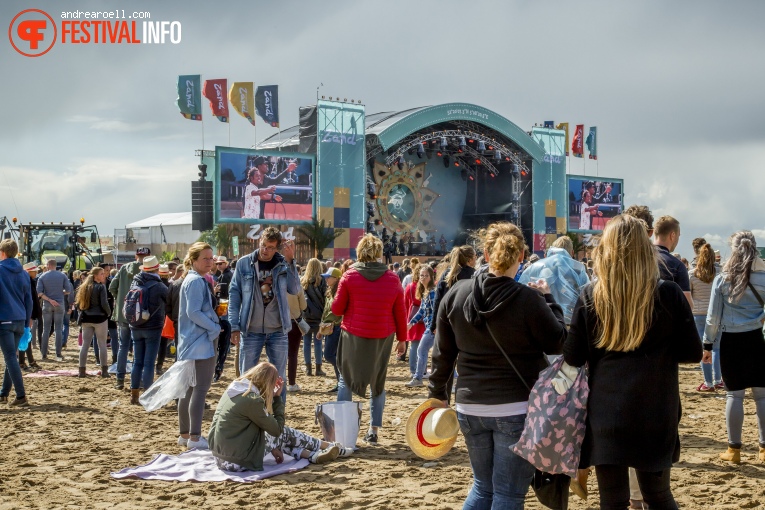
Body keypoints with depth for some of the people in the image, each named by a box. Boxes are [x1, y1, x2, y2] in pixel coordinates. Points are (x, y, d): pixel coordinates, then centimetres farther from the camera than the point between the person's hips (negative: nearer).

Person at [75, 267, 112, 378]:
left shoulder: (84, 287, 11)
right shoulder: (101, 287, -9)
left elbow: (77, 303, 11)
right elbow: (104, 303, -16)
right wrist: (109, 312, 1)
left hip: (86, 319, 6)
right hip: (99, 318, -6)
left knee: (85, 344, 7)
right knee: (102, 344, 0)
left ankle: (82, 370, 6)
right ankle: (104, 371, 0)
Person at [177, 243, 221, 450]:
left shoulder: (198, 280, 17)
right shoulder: (196, 281, -14)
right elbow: (193, 312, -20)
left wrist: (213, 327, 8)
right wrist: (215, 328, -13)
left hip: (191, 343, 11)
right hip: (200, 342, -11)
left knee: (190, 388, 13)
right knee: (201, 389, -11)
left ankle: (185, 434, 20)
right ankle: (195, 437, -12)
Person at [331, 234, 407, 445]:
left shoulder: (349, 276, -6)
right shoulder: (392, 279, -1)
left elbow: (337, 309, -2)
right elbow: (400, 314, 2)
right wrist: (402, 338, 12)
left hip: (353, 336, -2)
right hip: (383, 339, 2)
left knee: (346, 380, 11)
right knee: (378, 382, 14)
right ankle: (374, 430, 13)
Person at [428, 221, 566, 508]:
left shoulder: (456, 293, -1)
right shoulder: (529, 299, -16)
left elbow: (443, 352, 5)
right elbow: (558, 344, -6)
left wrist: (438, 392, 18)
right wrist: (548, 300, 4)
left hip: (470, 407, 5)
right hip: (517, 408, -4)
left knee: (483, 487, 21)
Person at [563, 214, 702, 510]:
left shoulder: (590, 296, -4)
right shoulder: (669, 294, -5)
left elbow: (573, 358, -2)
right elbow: (693, 353, 0)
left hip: (606, 413, -1)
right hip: (656, 415, 1)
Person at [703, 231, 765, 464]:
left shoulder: (722, 279, -3)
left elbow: (713, 317, -2)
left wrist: (708, 344, 4)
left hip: (730, 341, 0)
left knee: (734, 394, 4)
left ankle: (734, 449, 9)